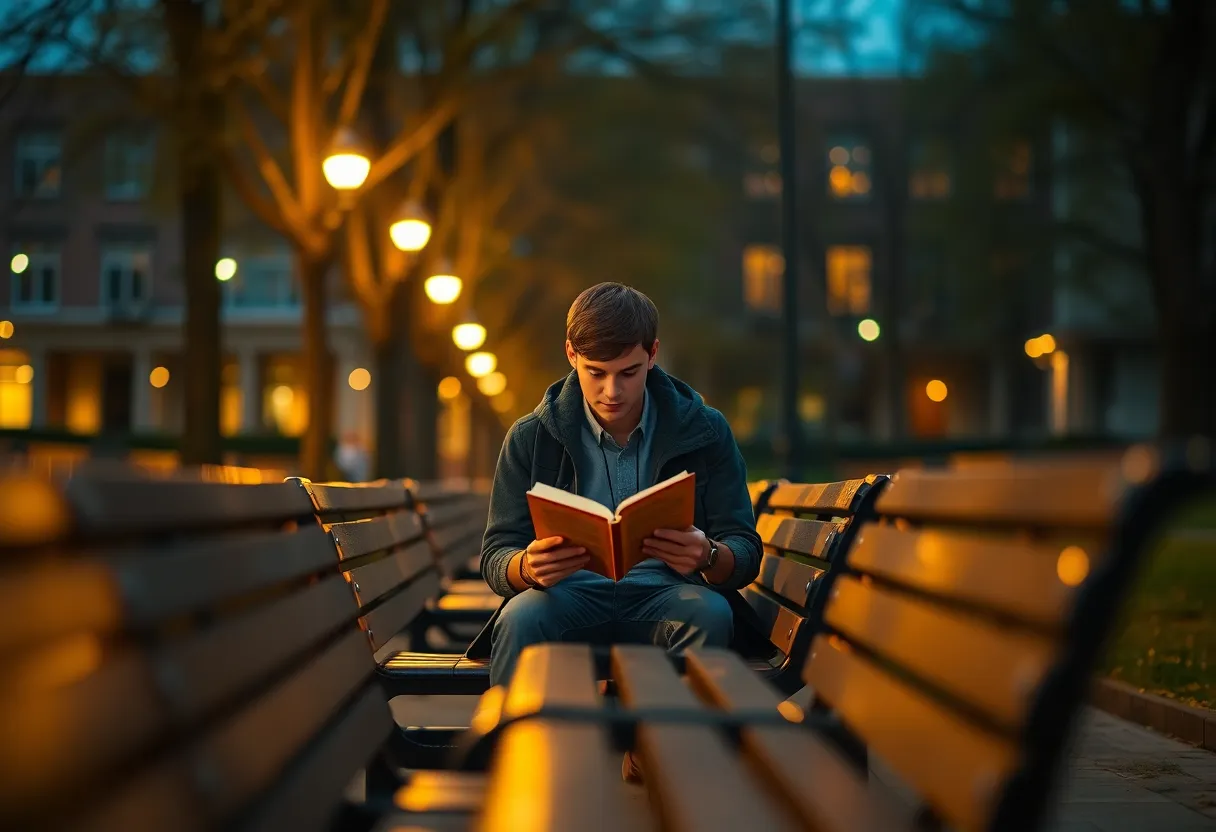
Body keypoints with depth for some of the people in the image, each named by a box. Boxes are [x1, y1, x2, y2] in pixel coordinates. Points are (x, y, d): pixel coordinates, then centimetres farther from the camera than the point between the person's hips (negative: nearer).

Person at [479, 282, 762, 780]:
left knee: (711, 613, -34)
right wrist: (529, 566, -24)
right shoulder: (531, 438, 6)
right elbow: (496, 557, 3)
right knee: (520, 618, -34)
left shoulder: (704, 432, 5)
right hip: (569, 595, 0)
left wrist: (707, 556, -25)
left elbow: (745, 551, 2)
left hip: (665, 596, 1)